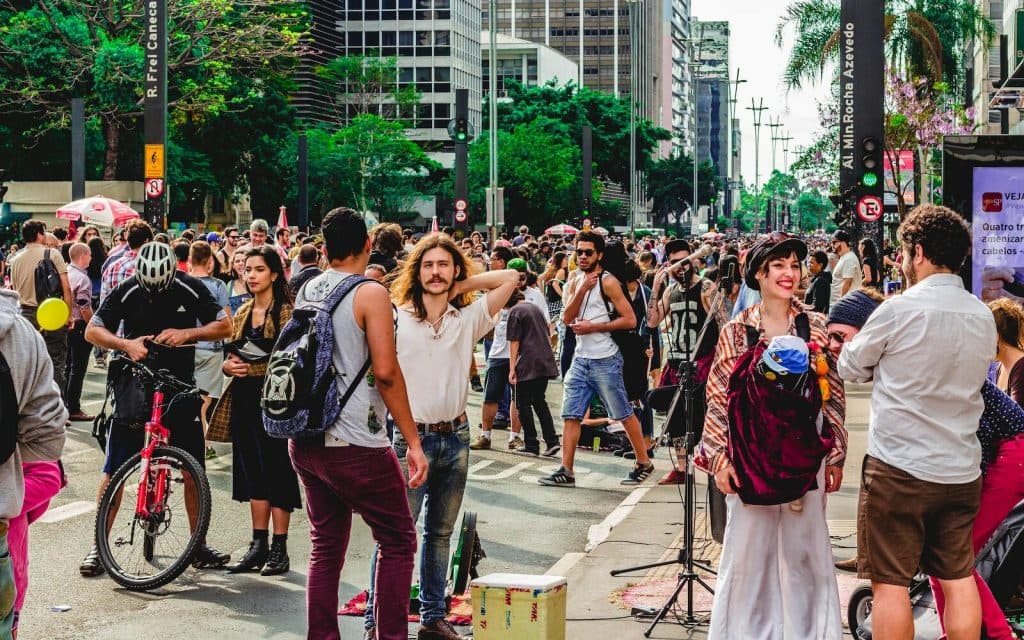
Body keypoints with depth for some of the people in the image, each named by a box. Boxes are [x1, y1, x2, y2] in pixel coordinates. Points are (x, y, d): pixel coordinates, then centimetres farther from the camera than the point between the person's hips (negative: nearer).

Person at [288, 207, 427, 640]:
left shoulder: (304, 292, 10)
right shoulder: (371, 294, -10)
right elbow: (385, 371, -16)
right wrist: (413, 442, -13)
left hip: (305, 441, 7)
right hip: (356, 446, -7)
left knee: (326, 547, 13)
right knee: (398, 541, 6)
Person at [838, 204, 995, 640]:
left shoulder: (899, 311, -12)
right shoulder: (983, 317, 5)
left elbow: (851, 368, 0)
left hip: (899, 468, -6)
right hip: (962, 470, 6)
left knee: (890, 582, 2)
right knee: (959, 579, 11)